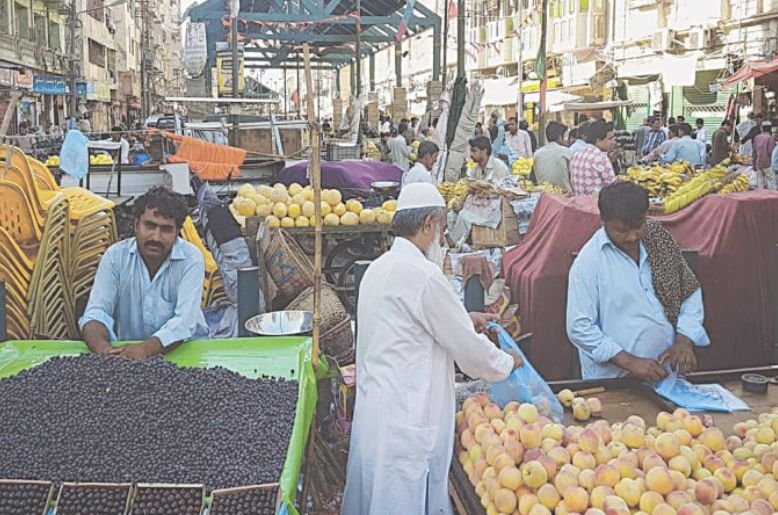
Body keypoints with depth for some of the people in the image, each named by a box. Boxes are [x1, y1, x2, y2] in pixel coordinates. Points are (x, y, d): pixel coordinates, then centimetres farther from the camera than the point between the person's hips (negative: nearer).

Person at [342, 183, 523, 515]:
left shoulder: (379, 268, 10)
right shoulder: (423, 274, -18)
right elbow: (470, 350, -11)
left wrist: (463, 321, 19)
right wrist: (508, 363, 7)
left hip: (373, 409, 9)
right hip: (406, 422, -9)